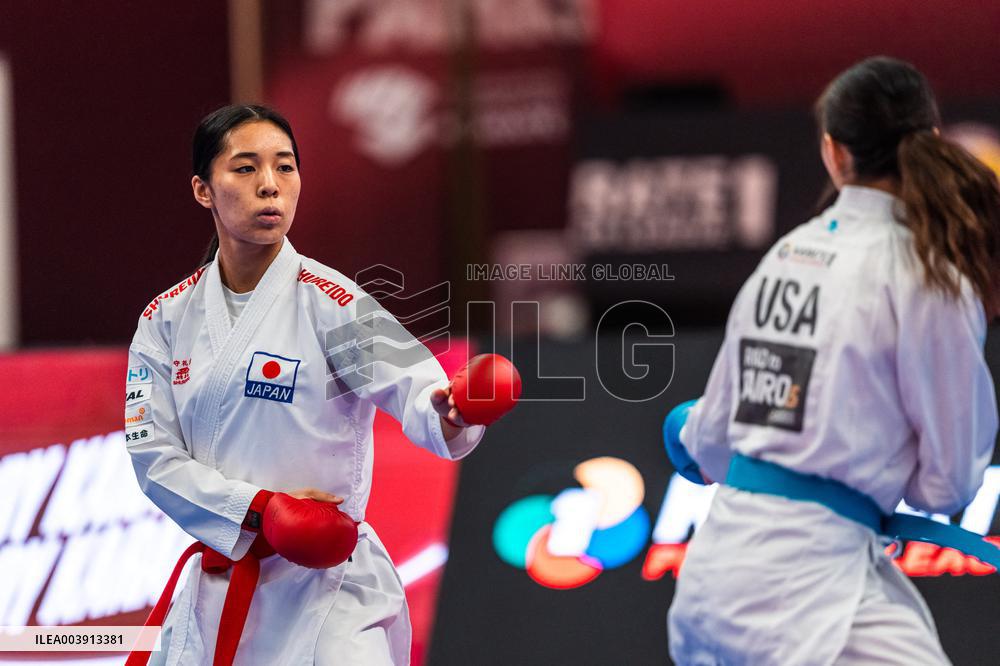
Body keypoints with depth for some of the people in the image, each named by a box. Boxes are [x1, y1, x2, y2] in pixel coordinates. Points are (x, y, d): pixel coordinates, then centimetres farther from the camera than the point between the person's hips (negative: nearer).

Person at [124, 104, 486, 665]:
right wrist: (260, 508, -17)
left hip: (328, 587, -4)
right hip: (218, 589, 4)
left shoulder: (328, 303, -9)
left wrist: (451, 416, -47)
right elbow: (152, 453, -3)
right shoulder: (167, 319, 3)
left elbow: (417, 392, -23)